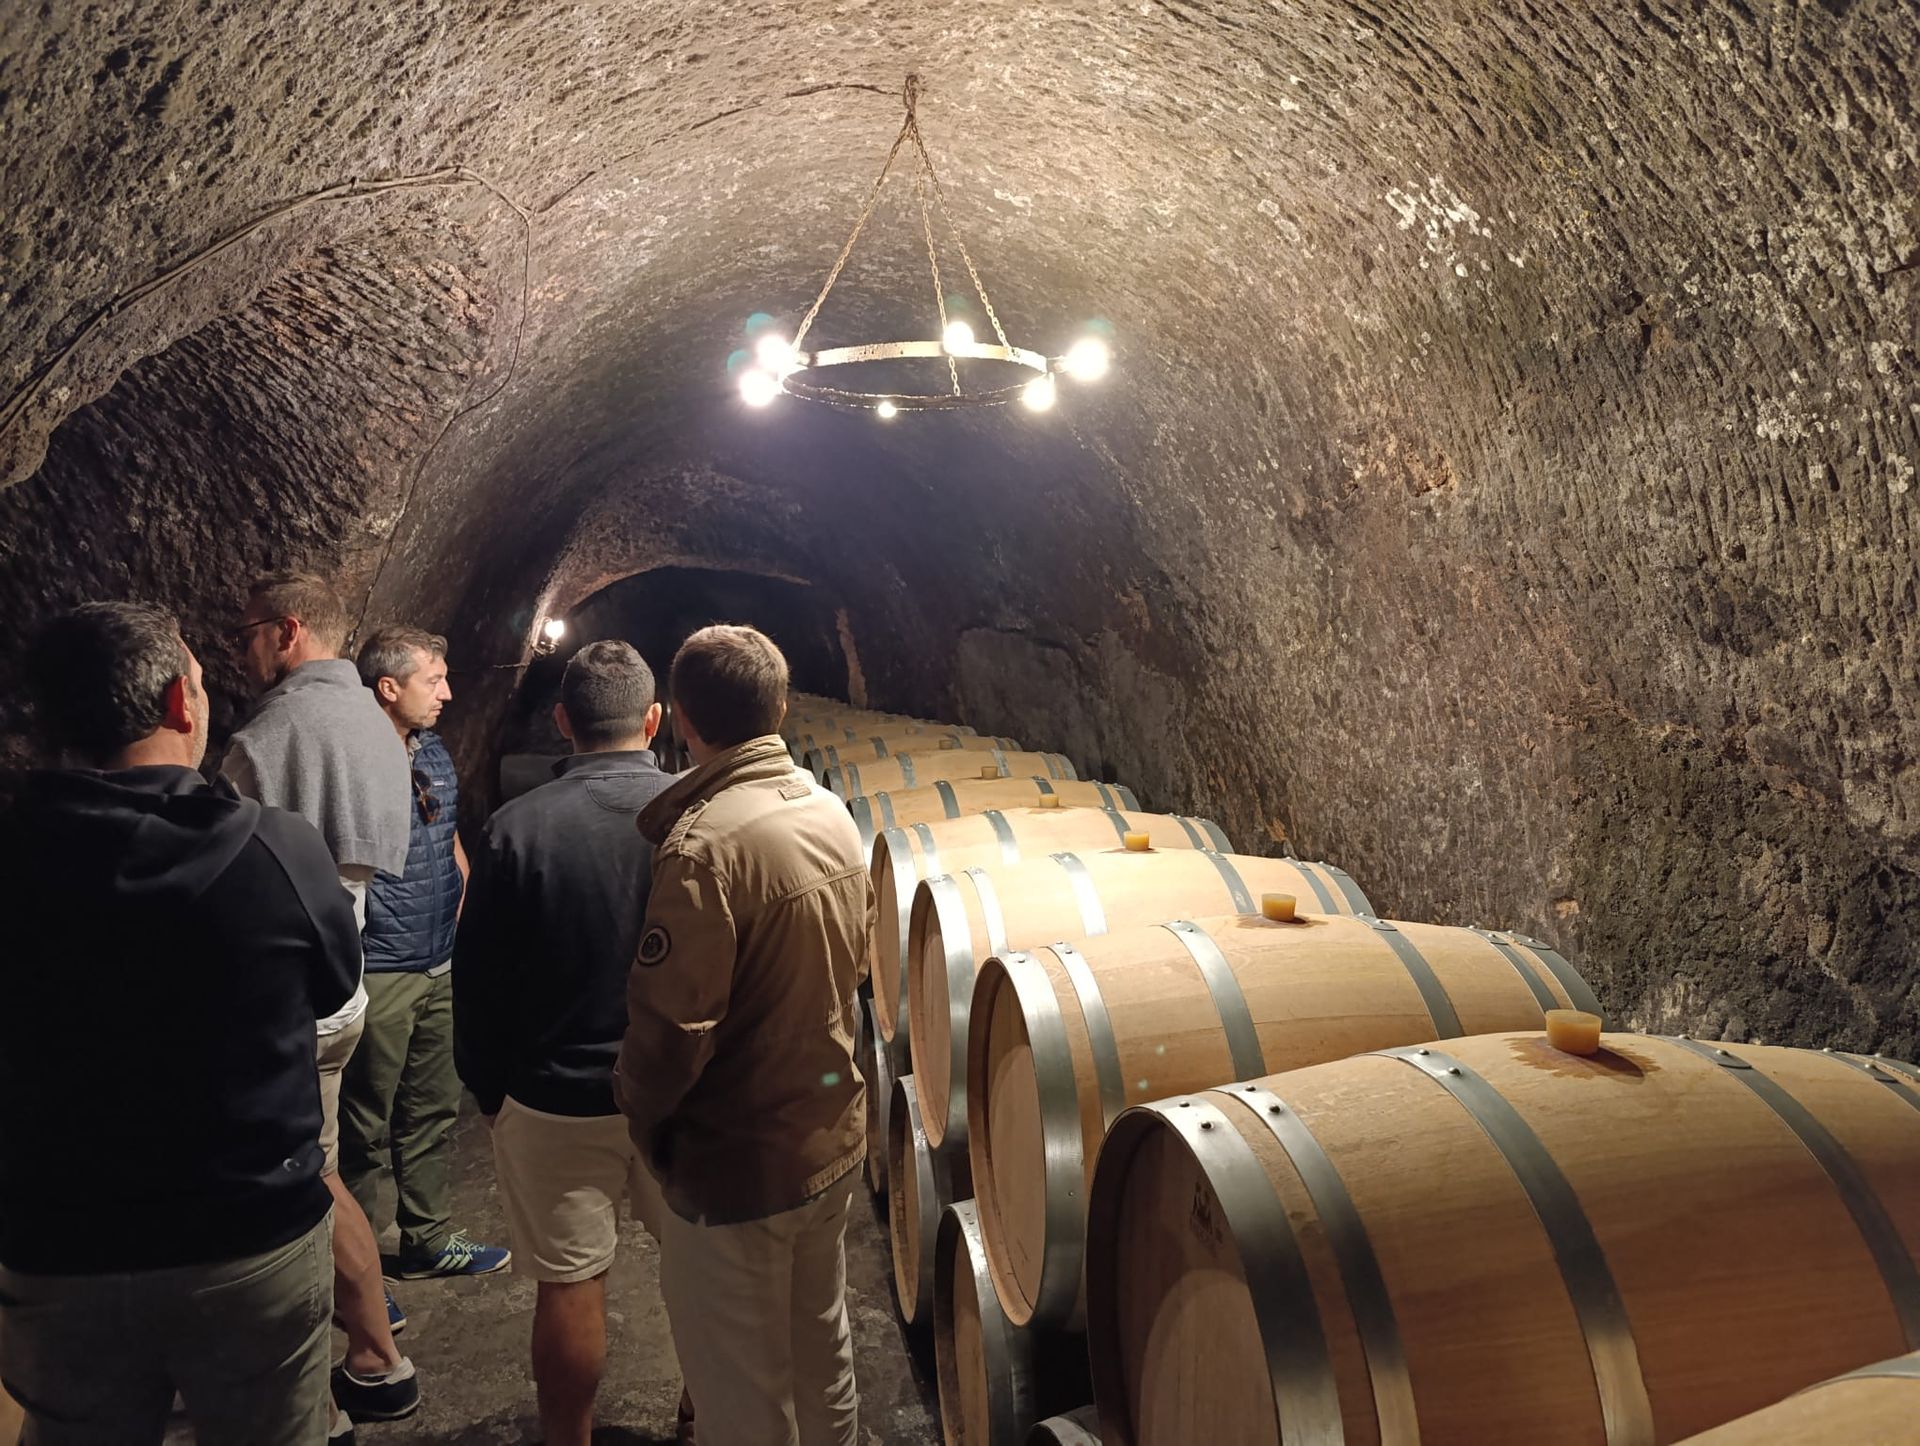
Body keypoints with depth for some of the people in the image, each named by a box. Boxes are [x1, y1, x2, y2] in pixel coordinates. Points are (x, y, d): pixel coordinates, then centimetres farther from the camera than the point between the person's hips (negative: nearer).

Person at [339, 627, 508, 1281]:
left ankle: (429, 1238, 34)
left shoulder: (433, 751, 8)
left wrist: (465, 903, 12)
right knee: (366, 1126, 7)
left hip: (439, 967, 8)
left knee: (433, 1110, 18)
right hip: (378, 975, -8)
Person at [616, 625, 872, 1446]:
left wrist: (639, 1111, -4)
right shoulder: (832, 813, -2)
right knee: (822, 1349, 25)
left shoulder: (702, 845, -25)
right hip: (834, 1139, 7)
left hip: (738, 1168, -7)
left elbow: (671, 1030, -23)